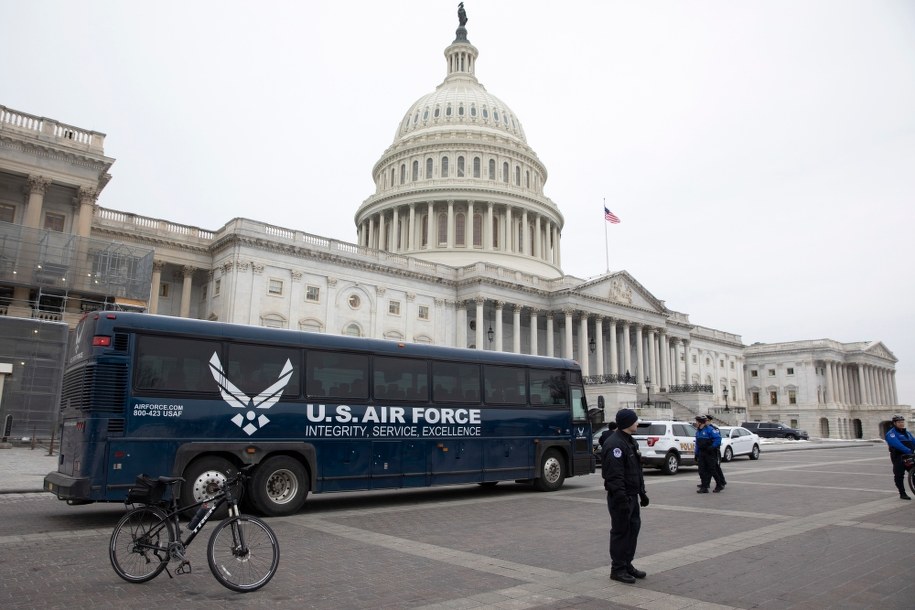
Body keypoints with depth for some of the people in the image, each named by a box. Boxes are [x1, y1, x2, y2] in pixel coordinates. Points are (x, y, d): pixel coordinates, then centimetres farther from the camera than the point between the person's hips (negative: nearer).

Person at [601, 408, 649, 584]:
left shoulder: (630, 441, 14)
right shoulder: (614, 444, -20)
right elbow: (614, 476, -25)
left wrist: (642, 492, 20)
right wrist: (622, 499, -26)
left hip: (632, 495, 10)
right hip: (621, 497, -10)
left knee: (633, 528, 14)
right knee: (621, 531, -1)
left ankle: (627, 564, 26)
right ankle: (617, 569, 10)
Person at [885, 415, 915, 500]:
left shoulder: (907, 432, 18)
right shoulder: (891, 433, -7)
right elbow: (897, 444, -23)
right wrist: (908, 450, -36)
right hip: (898, 457, -6)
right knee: (899, 475, -1)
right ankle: (902, 494, 7)